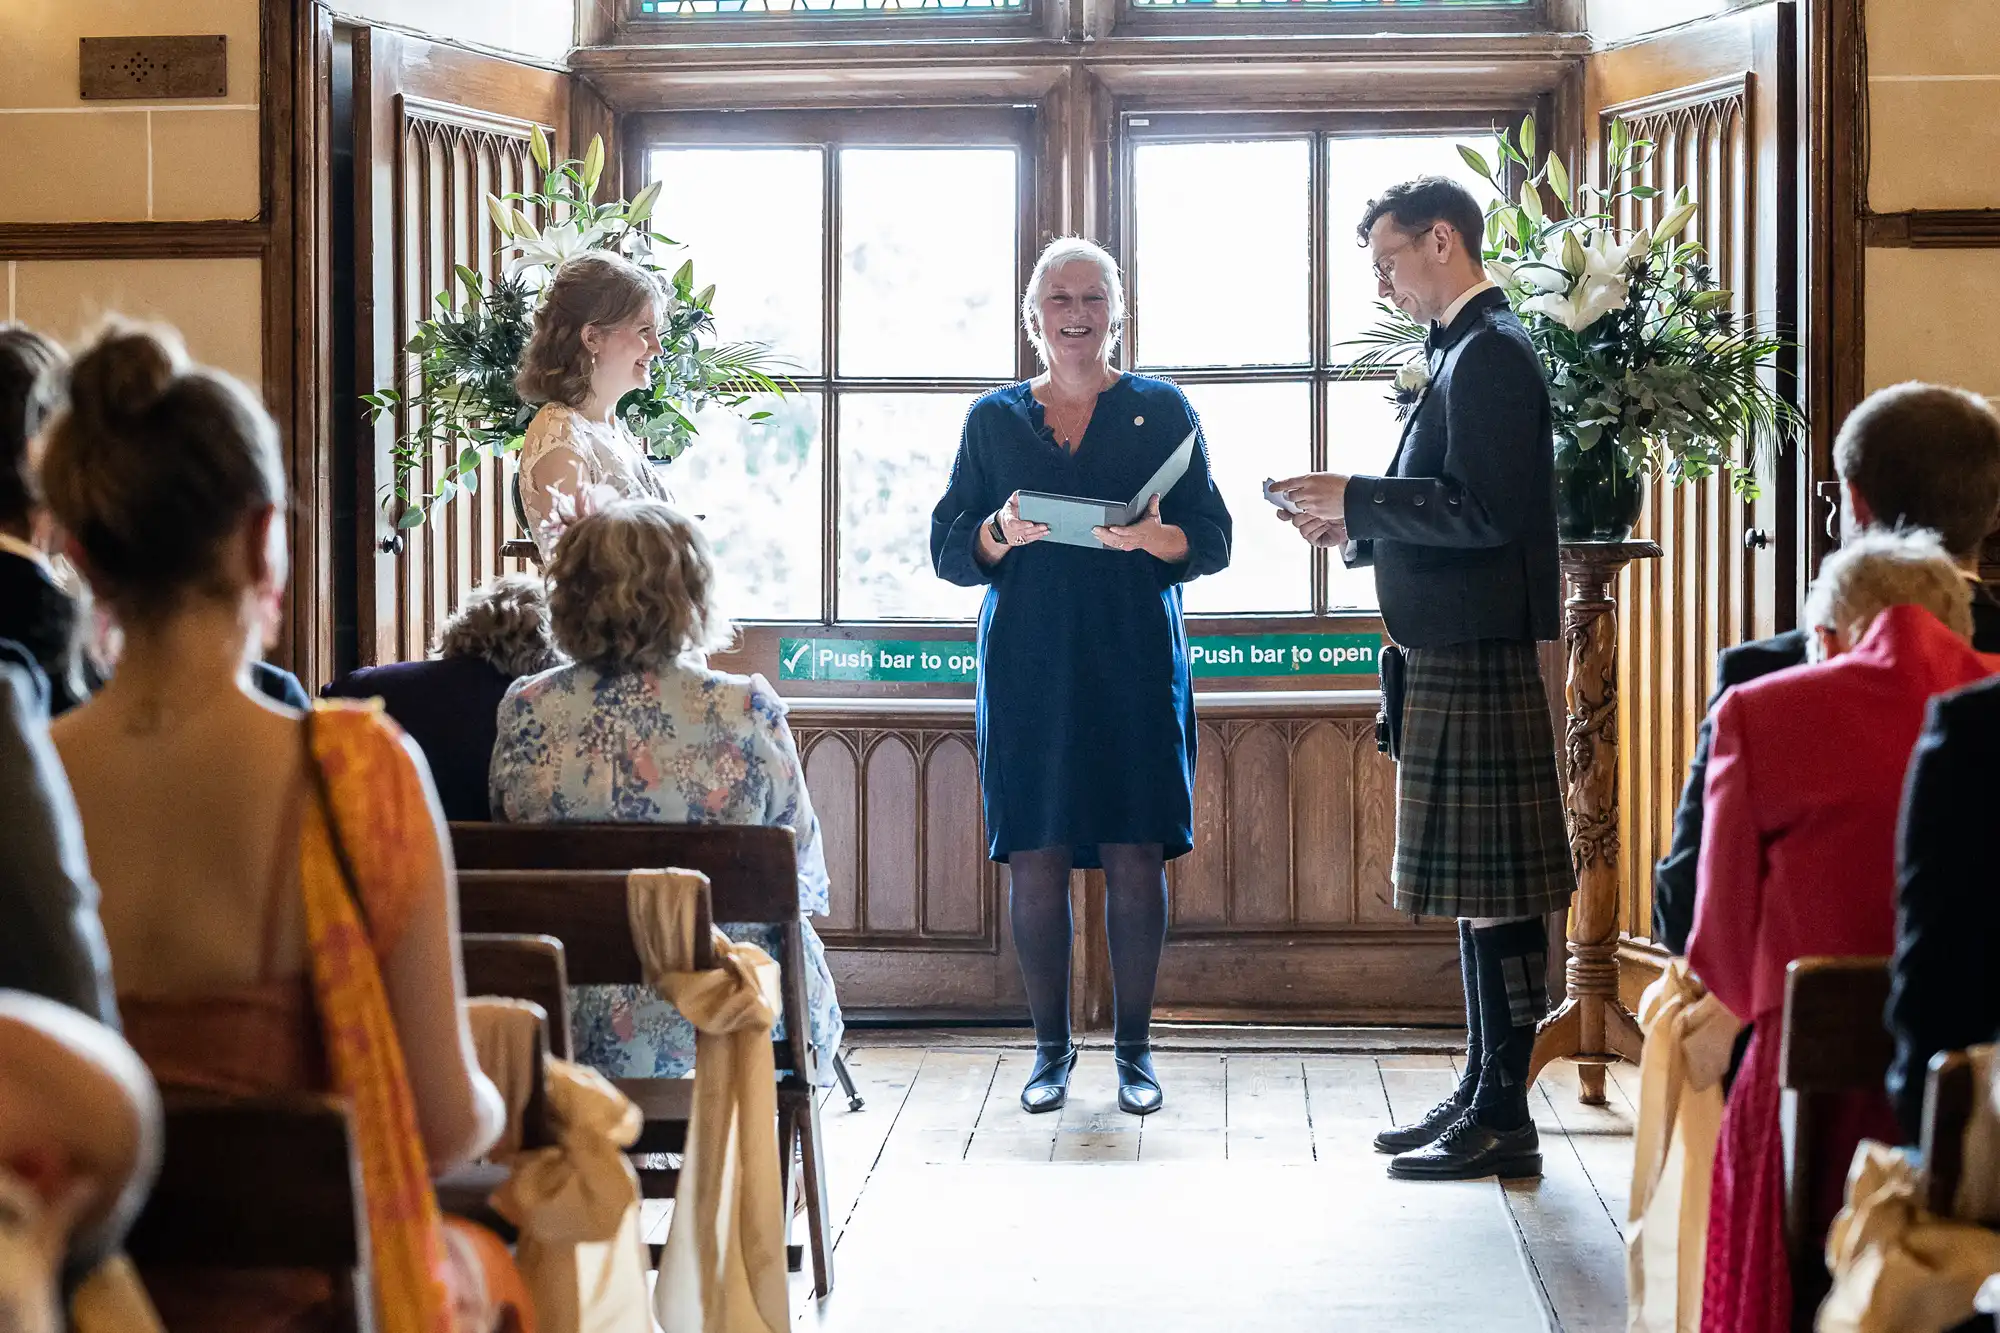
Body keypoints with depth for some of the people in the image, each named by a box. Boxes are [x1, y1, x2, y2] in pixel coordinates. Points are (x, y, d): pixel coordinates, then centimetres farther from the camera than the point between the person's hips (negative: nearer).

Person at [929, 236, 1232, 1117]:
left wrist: (1155, 537, -17)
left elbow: (1212, 540, 4)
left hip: (1135, 665, -1)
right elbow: (949, 550, 8)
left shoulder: (1161, 410, 8)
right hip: (1027, 670, 1)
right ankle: (1051, 1046, 12)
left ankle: (1133, 1046, 9)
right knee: (1035, 859, -1)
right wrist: (1003, 534, -13)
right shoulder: (994, 419, 11)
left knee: (1135, 856, -3)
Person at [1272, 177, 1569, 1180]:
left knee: (1492, 890, -6)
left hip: (1478, 661, -10)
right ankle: (1482, 1093, 21)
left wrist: (1356, 497, -15)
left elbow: (1486, 513, -22)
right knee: (1480, 889, 14)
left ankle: (1503, 1118, 0)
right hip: (1452, 657, 10)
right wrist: (1356, 529, 11)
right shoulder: (1469, 351, 18)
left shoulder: (1489, 353, -13)